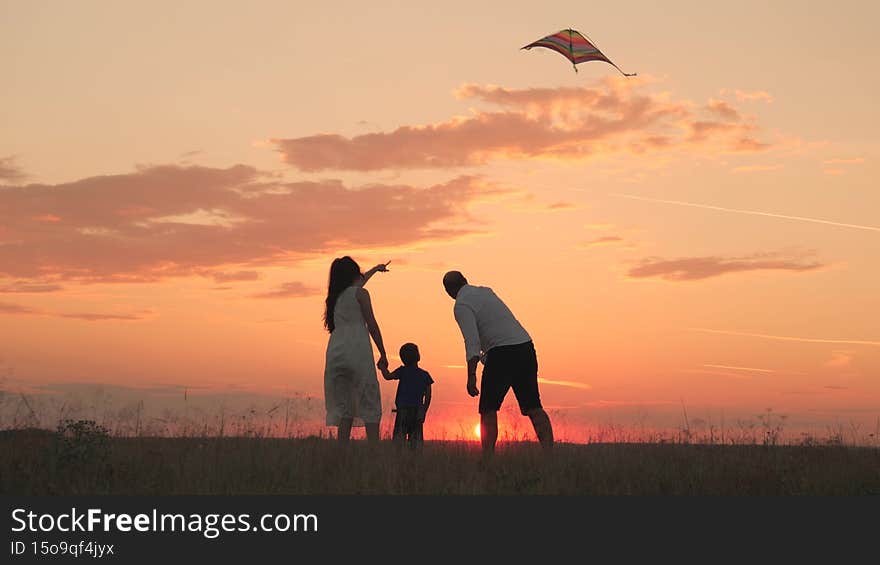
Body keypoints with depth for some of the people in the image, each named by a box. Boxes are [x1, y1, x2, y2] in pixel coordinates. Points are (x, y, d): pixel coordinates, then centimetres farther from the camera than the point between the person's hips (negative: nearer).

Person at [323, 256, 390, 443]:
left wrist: (375, 269, 59)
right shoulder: (360, 293, 3)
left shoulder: (335, 295, 22)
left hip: (335, 351, 6)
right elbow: (372, 325, -1)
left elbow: (355, 283, 43)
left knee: (343, 406, 7)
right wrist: (383, 354, 4)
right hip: (357, 351, -6)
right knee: (370, 405, -4)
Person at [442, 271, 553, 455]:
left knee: (488, 409, 4)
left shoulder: (462, 306, -3)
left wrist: (471, 375, -20)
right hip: (525, 346, 7)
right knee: (533, 407, 5)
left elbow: (472, 340, -16)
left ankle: (488, 457, -2)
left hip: (501, 353, -7)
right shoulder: (486, 291, 22)